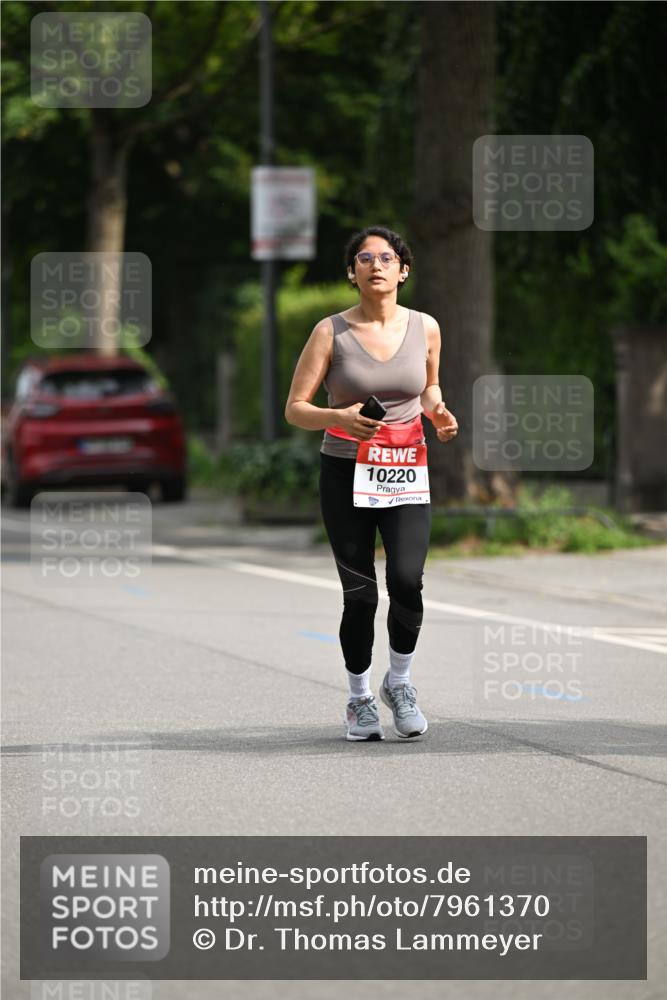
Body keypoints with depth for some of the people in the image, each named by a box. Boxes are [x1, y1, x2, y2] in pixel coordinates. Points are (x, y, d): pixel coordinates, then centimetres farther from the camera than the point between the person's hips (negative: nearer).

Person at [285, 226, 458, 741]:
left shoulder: (425, 328, 3)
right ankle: (359, 698, 18)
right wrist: (340, 418, -23)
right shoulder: (331, 333, -4)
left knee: (407, 581, -16)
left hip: (406, 473, 1)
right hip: (345, 473, -1)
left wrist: (438, 412, -1)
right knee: (359, 594, -2)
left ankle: (399, 681, 8)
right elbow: (295, 409, -4)